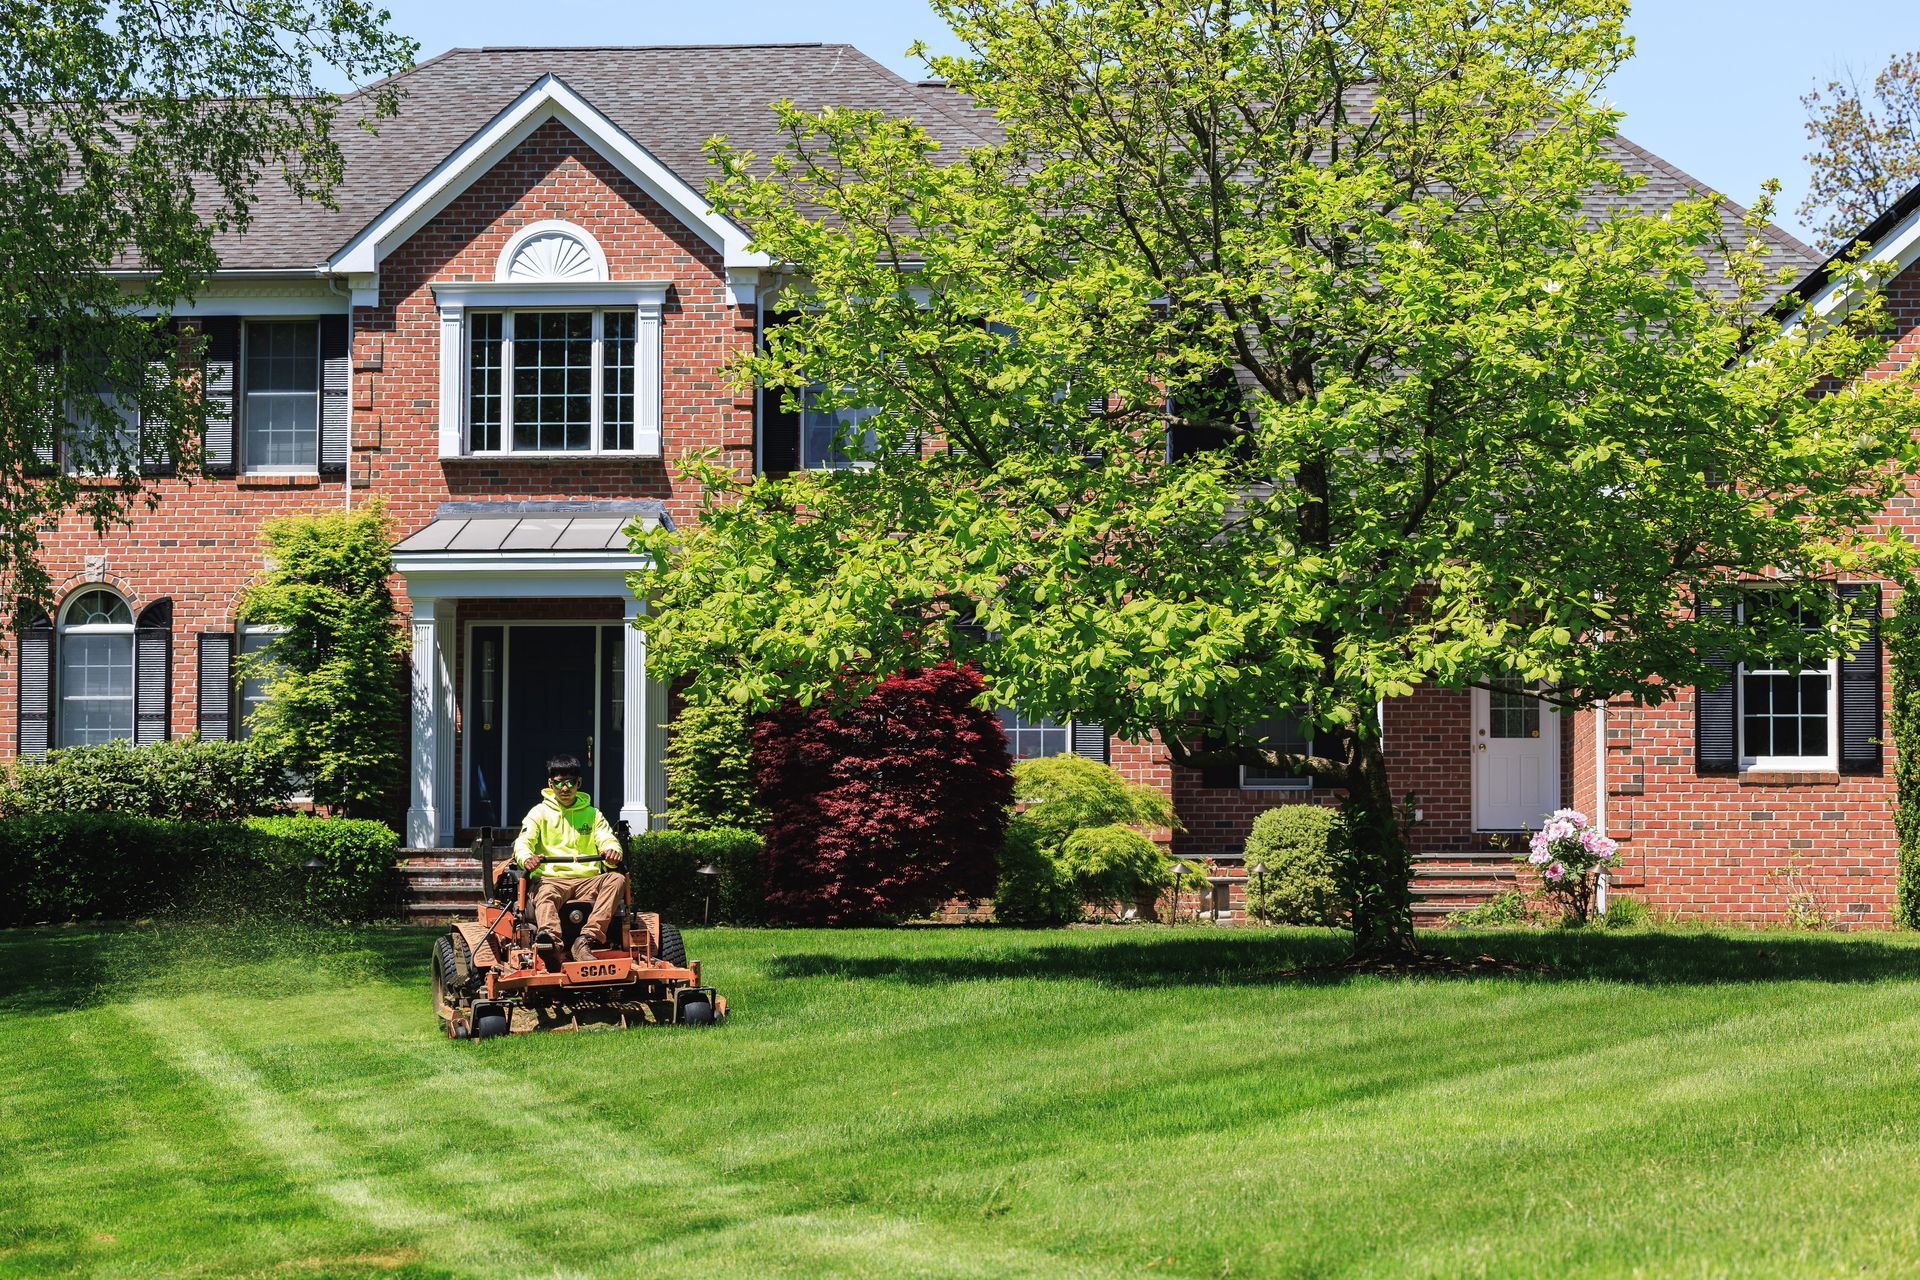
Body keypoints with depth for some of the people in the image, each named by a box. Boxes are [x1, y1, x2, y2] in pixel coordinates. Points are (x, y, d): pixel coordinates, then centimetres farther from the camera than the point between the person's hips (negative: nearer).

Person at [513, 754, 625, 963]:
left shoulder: (592, 814, 23)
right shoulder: (540, 812, 15)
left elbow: (607, 838, 8)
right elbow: (523, 841, 0)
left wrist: (612, 851, -20)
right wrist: (526, 858, -27)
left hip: (587, 880, 2)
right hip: (551, 878, -2)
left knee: (617, 879, -28)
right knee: (544, 895, -38)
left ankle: (586, 941, -44)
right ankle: (552, 942, -68)